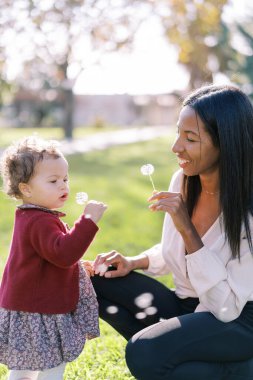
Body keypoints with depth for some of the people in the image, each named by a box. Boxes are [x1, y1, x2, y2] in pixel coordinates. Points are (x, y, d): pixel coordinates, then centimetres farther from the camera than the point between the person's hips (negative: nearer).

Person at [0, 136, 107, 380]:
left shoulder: (29, 218, 12)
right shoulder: (41, 222, -24)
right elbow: (63, 253, -37)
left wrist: (75, 265, 15)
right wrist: (88, 220, -37)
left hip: (23, 309, 11)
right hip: (39, 315, -11)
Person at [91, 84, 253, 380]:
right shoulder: (182, 180, -4)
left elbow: (227, 307, -26)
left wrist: (187, 229, -29)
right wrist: (133, 263, -7)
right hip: (187, 307, 7)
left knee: (144, 354, -30)